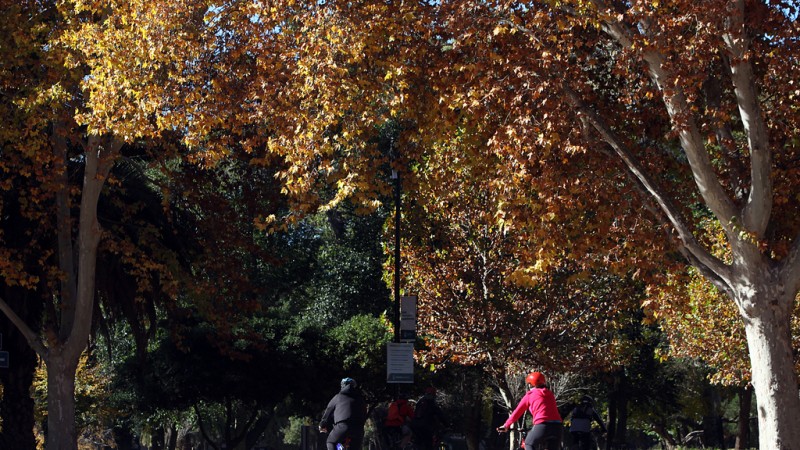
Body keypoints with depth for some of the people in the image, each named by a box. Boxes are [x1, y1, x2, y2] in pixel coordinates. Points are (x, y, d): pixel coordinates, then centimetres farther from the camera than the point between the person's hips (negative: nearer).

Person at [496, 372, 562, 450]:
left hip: (542, 426, -4)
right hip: (557, 426, 4)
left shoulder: (530, 395, 11)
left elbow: (517, 412, 14)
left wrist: (506, 425, 23)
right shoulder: (550, 394, 24)